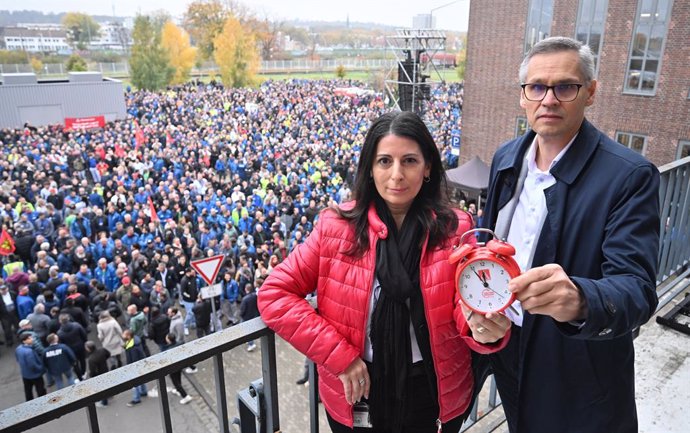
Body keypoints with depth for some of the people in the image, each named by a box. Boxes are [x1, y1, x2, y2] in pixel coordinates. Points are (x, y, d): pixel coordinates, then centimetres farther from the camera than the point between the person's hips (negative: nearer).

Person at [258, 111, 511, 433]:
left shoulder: (454, 228, -8)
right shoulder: (337, 225, -11)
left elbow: (468, 306, -9)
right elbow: (274, 294, -11)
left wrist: (484, 330, -33)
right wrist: (338, 355, -17)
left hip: (434, 394, 1)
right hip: (357, 394, 0)